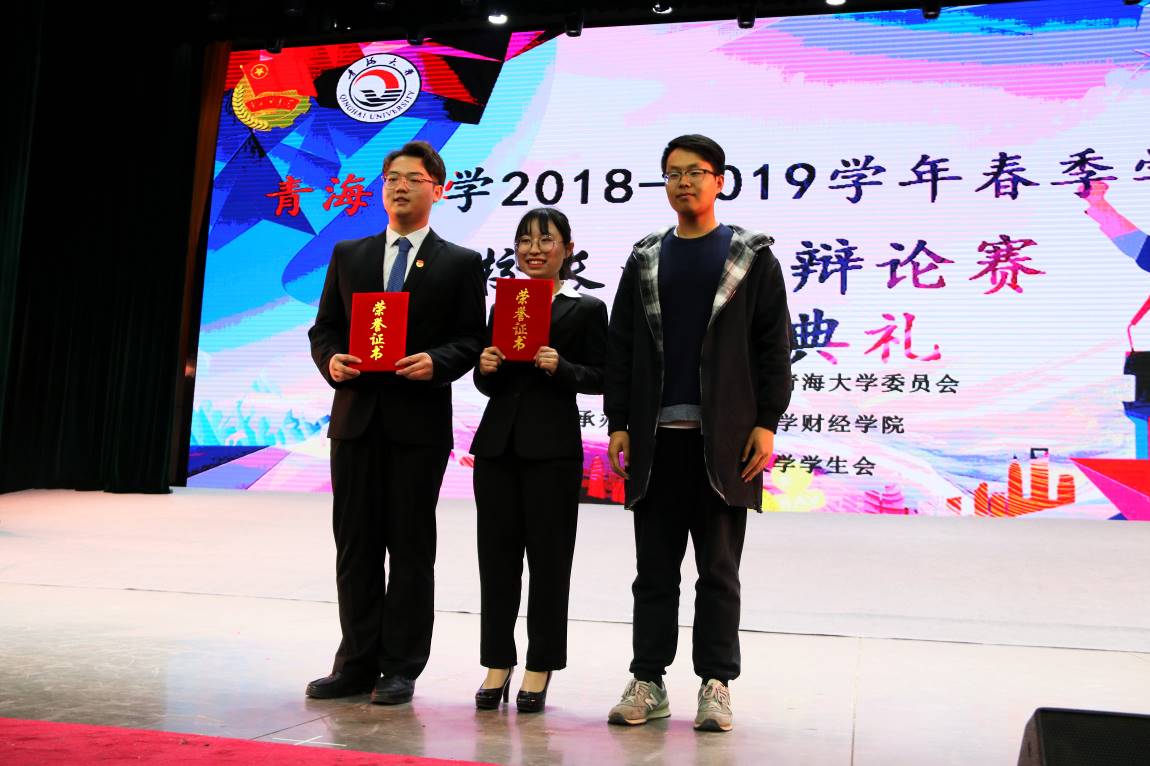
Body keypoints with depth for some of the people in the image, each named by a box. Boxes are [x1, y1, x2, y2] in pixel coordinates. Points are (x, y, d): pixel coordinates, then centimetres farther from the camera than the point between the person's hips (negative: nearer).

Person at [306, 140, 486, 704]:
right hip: (356, 416, 3)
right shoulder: (348, 255, 14)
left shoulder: (460, 264, 5)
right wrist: (331, 359, -8)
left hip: (419, 421, -3)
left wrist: (435, 361, -18)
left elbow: (471, 339, 0)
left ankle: (401, 669, 12)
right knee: (355, 545, 7)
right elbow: (323, 328, 13)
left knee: (411, 547, 3)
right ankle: (357, 663, 17)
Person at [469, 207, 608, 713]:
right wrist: (486, 368, -6)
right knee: (496, 555, 7)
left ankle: (539, 670, 13)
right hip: (497, 443, 4)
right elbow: (487, 385, 15)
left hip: (552, 448, -4)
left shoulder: (586, 309, 2)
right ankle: (497, 664, 17)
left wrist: (560, 367, -18)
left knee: (548, 558, 2)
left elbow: (599, 378, -2)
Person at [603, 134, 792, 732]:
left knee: (719, 569, 3)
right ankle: (647, 682, 13)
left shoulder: (751, 256, 6)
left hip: (725, 437, -2)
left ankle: (715, 685, 11)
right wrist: (618, 424, 4)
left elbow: (773, 345, 1)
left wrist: (766, 423, -7)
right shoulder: (645, 259, 14)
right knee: (654, 569, 7)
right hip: (656, 436, 3)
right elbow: (621, 345, 11)